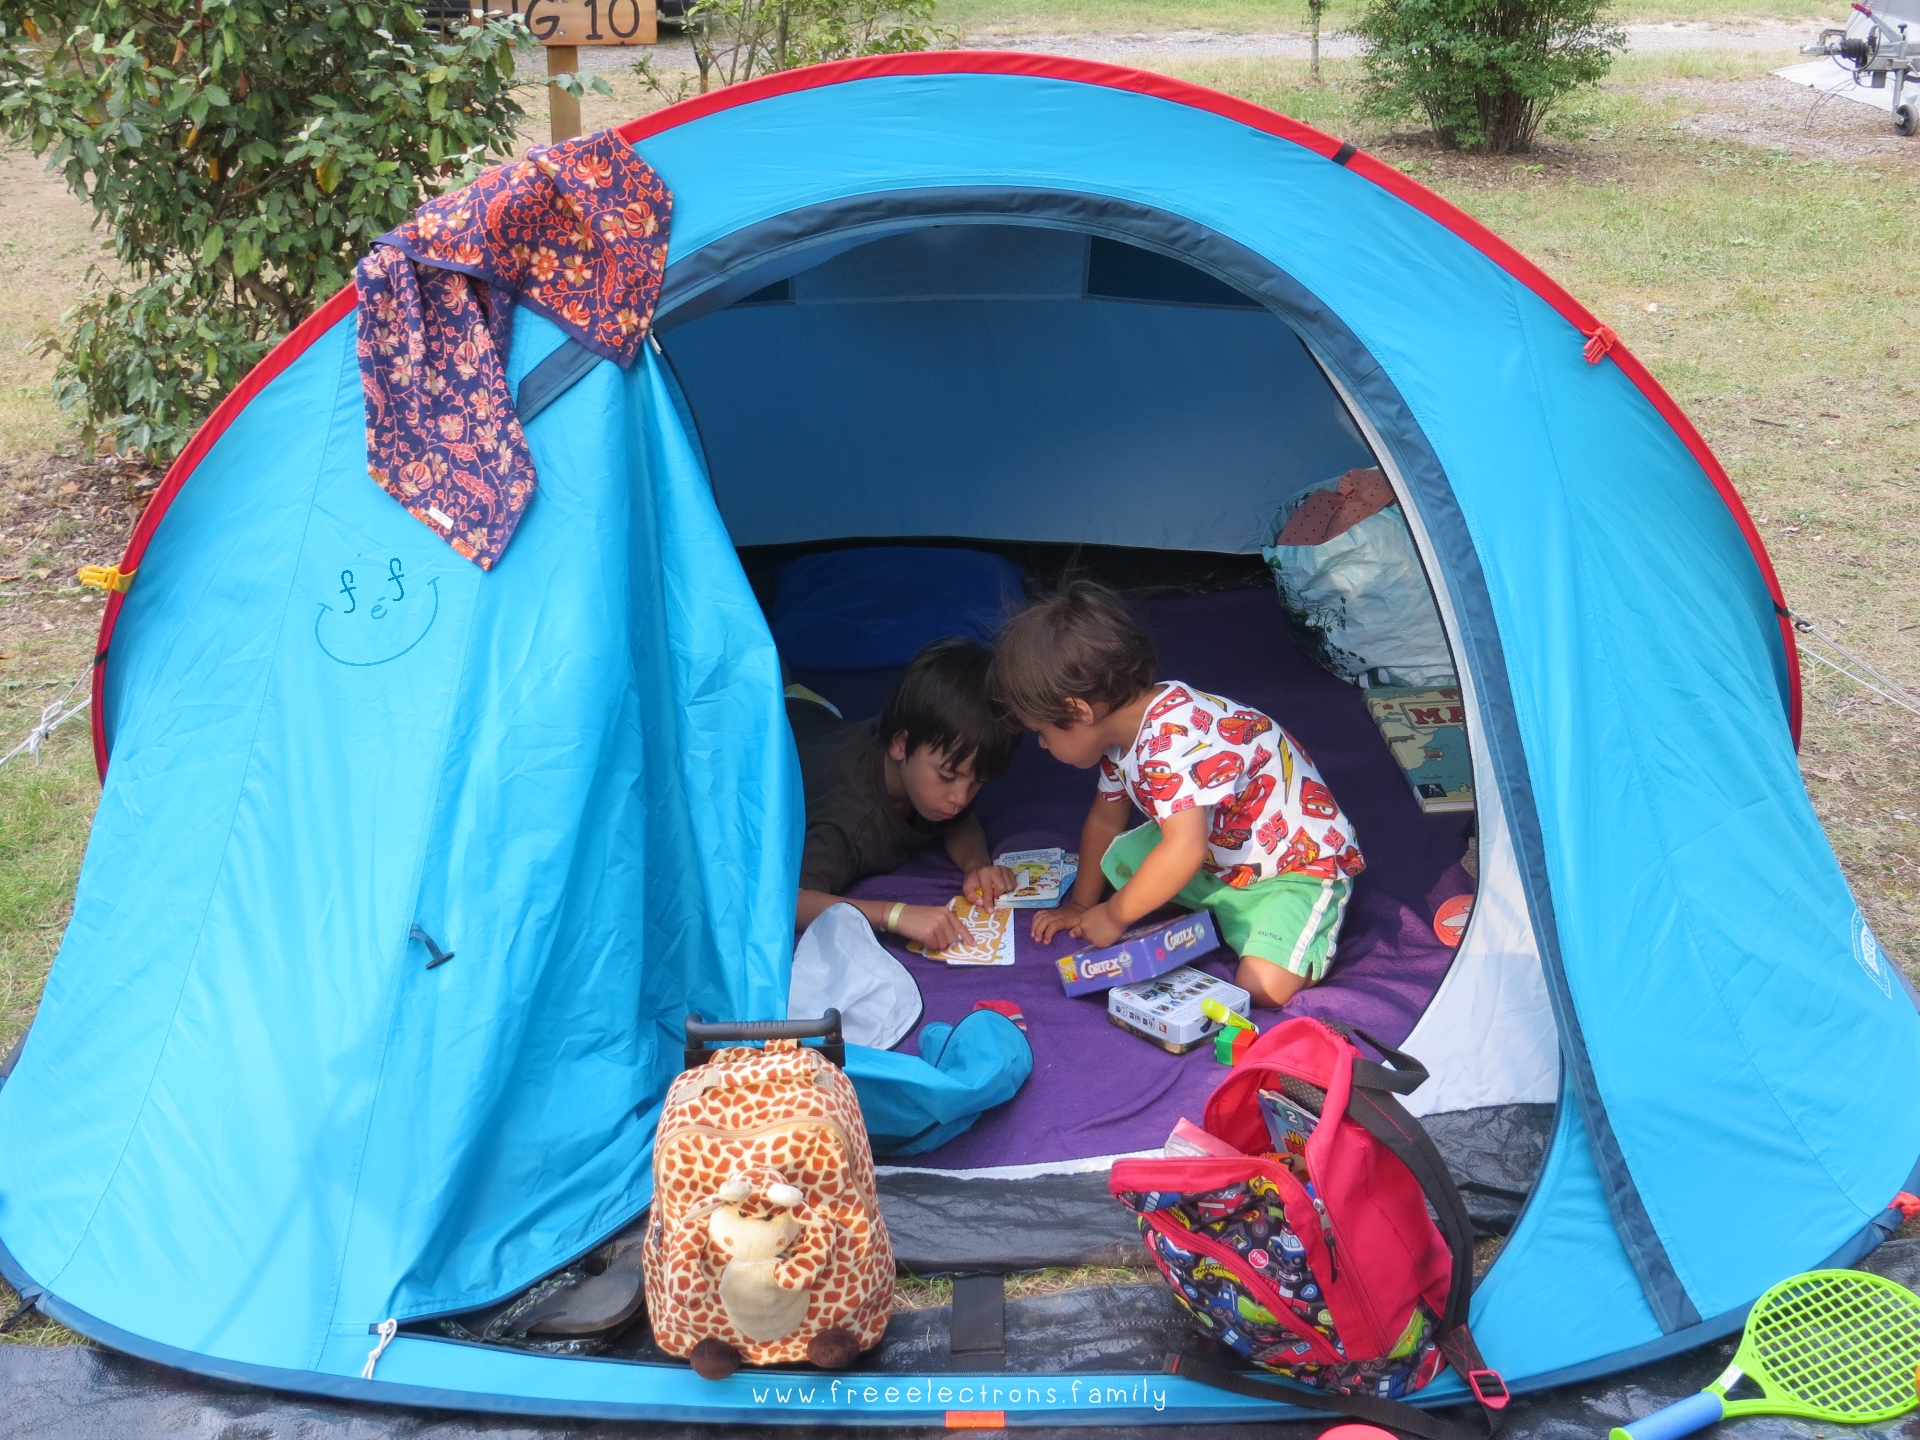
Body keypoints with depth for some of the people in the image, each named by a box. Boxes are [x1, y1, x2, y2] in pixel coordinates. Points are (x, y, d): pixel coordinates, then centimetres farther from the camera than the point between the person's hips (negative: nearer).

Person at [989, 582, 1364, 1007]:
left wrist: (1113, 916, -26)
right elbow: (1104, 820, 14)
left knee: (1265, 985, -28)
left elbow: (1185, 850, -40)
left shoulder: (1173, 740, -33)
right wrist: (1082, 905, 16)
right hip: (1216, 857, 9)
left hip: (1300, 866, -9)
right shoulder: (1123, 728, -2)